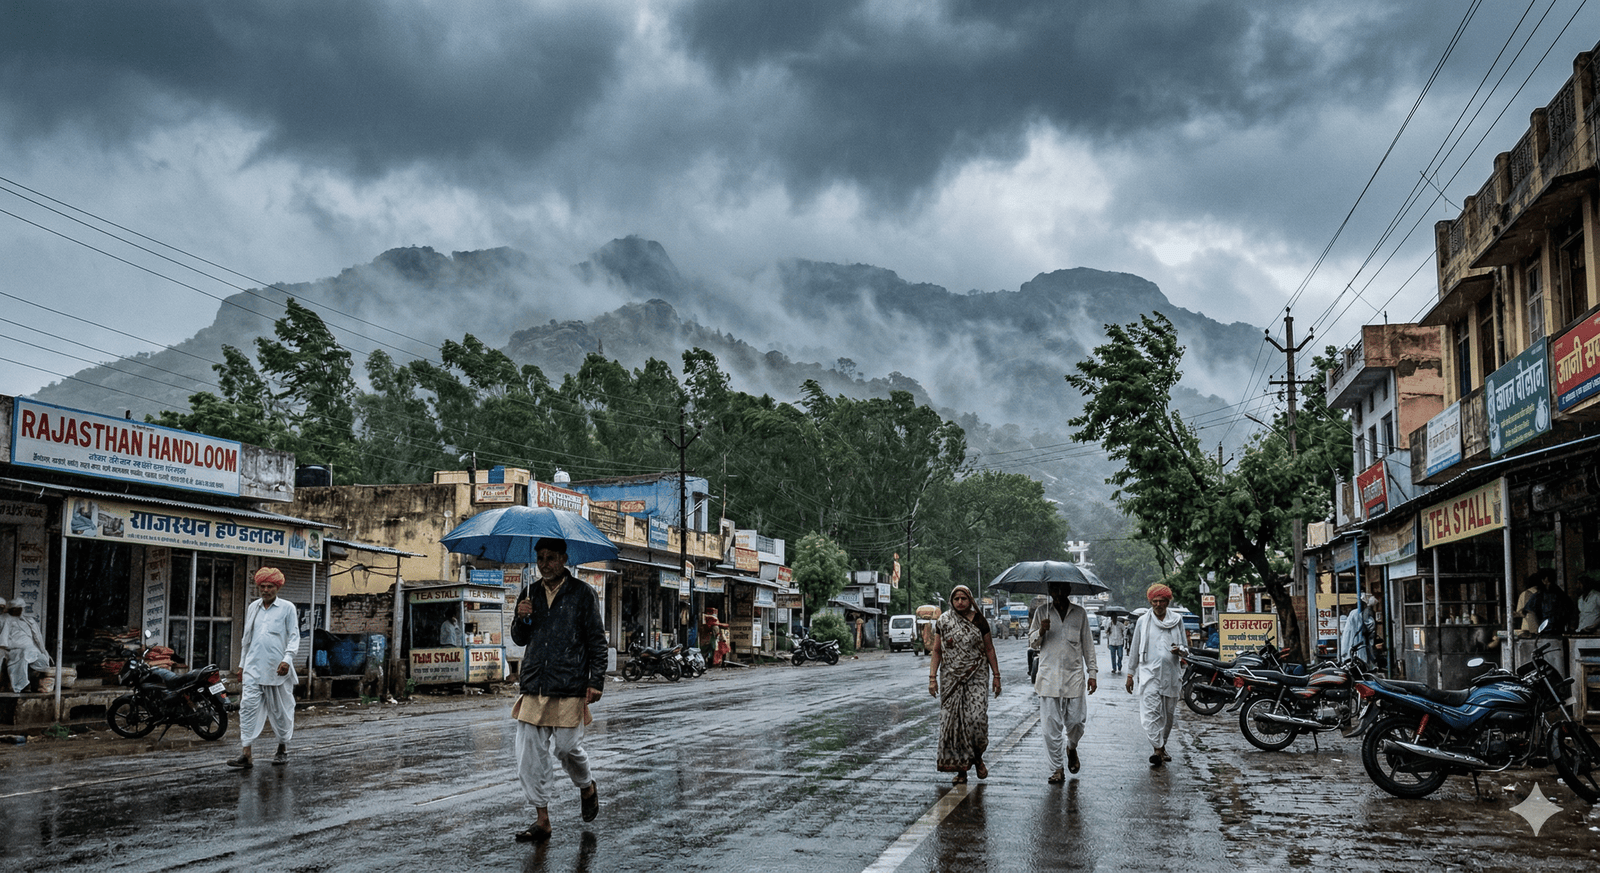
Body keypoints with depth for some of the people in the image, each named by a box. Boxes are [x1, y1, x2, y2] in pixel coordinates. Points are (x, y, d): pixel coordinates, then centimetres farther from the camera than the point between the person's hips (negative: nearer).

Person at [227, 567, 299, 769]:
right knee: (248, 707, -9)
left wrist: (287, 659, -15)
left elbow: (294, 637, -1)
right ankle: (246, 754, -13)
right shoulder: (252, 608, 15)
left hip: (277, 670, -3)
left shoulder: (287, 608, 2)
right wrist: (242, 664, 21)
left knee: (280, 710, 6)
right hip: (253, 668, 3)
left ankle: (283, 749, 24)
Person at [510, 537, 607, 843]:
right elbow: (519, 639, 19)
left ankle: (587, 787, 29)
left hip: (569, 686, -4)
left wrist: (596, 681, -7)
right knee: (530, 753, -1)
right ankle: (541, 820, 7)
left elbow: (597, 641, 1)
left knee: (566, 747, -4)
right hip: (534, 685, 4)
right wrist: (522, 619, -3)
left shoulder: (582, 594, 1)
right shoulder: (530, 594, 13)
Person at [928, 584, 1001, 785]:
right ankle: (960, 770, 5)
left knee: (976, 718, -16)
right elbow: (936, 651, 8)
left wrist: (996, 676, 6)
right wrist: (932, 677, 1)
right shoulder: (943, 622, 5)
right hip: (950, 680, 1)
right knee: (952, 721, -2)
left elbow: (989, 650, 9)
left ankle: (977, 757, 11)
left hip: (975, 678, -1)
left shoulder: (979, 621, 4)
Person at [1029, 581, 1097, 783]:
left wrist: (1092, 673, 8)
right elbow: (1032, 642, 12)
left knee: (1076, 720, -2)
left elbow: (1087, 644, 12)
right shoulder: (1042, 613, 8)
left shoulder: (1079, 613, 8)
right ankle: (1056, 770, 4)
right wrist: (1041, 632, -10)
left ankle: (1071, 747, 32)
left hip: (1074, 675, 0)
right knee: (1051, 725, -3)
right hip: (1049, 676, 0)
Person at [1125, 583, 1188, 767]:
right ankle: (1158, 748, -20)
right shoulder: (1143, 621, 6)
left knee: (1168, 712, 7)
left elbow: (1185, 647, 13)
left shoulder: (1177, 621, 9)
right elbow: (1134, 649, 11)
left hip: (1171, 673, 2)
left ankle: (1162, 745, 22)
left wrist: (1180, 650, -12)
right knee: (1151, 710, -16)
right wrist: (1130, 674, 10)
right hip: (1149, 671, -2)